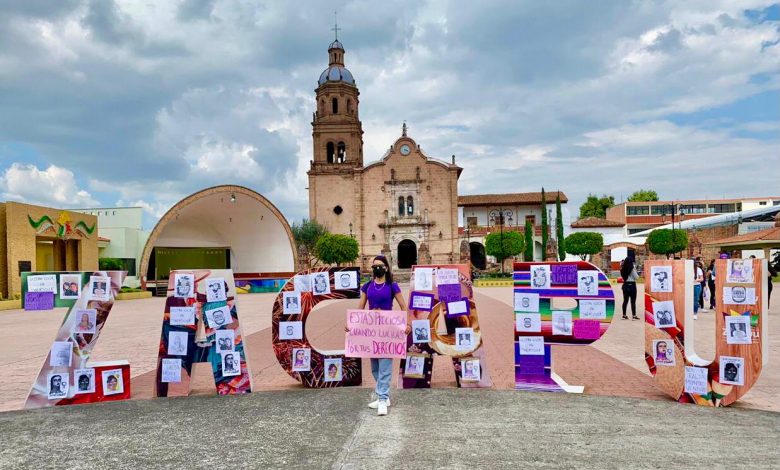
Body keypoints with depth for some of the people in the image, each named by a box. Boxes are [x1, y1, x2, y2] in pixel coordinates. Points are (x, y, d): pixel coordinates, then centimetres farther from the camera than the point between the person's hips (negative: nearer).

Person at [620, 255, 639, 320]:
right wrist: (636, 270, 6)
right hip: (632, 285, -6)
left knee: (625, 301, 10)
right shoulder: (632, 268, -12)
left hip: (625, 285, 6)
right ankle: (634, 315, 1)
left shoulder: (623, 268, 4)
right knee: (633, 301, 0)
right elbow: (636, 277, -8)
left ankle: (624, 315, 13)